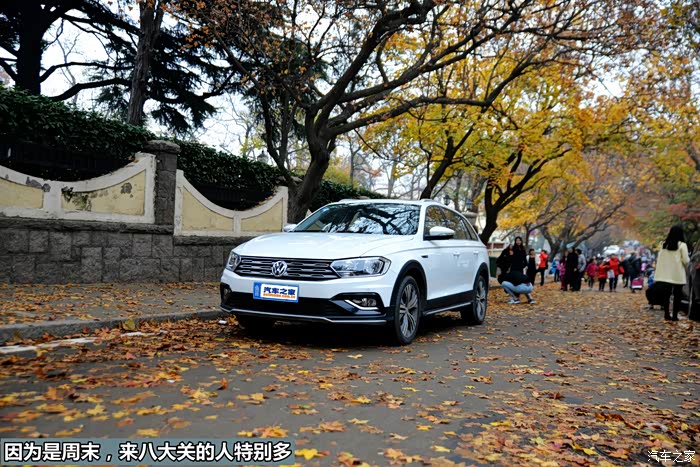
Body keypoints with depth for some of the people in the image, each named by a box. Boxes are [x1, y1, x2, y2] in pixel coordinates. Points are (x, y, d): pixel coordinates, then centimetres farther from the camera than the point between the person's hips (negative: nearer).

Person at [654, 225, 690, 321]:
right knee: (677, 295, 4)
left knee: (666, 294, 10)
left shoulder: (663, 244, 4)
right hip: (677, 274, -4)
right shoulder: (682, 245, -8)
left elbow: (659, 259, 7)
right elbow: (686, 260, -7)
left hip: (665, 274, 4)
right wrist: (688, 259, 13)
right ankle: (675, 315, 3)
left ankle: (666, 314, 13)